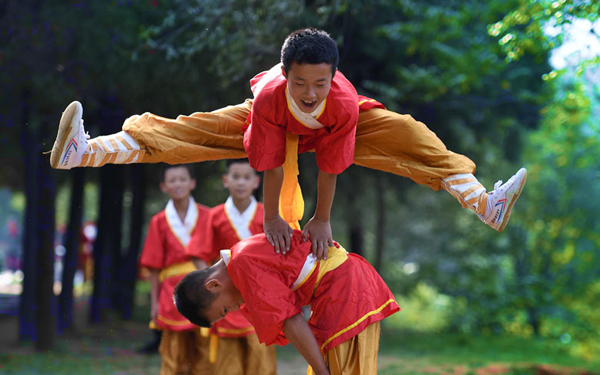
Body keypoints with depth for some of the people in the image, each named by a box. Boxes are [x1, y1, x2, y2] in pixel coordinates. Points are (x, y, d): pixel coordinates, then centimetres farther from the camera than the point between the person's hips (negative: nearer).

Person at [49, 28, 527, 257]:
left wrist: (322, 219, -22)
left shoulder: (344, 104, -40)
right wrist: (271, 217, -24)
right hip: (273, 126, 0)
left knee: (411, 137, -20)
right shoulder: (269, 96, -40)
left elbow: (332, 167, -30)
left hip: (329, 134, 0)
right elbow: (270, 164, -32)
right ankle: (84, 151, -17)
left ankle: (483, 203, -22)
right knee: (185, 130, -15)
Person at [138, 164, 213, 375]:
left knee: (204, 352, 0)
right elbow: (154, 266, 5)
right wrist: (154, 302, 1)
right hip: (173, 292, 0)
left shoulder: (206, 216, 4)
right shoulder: (159, 222, 5)